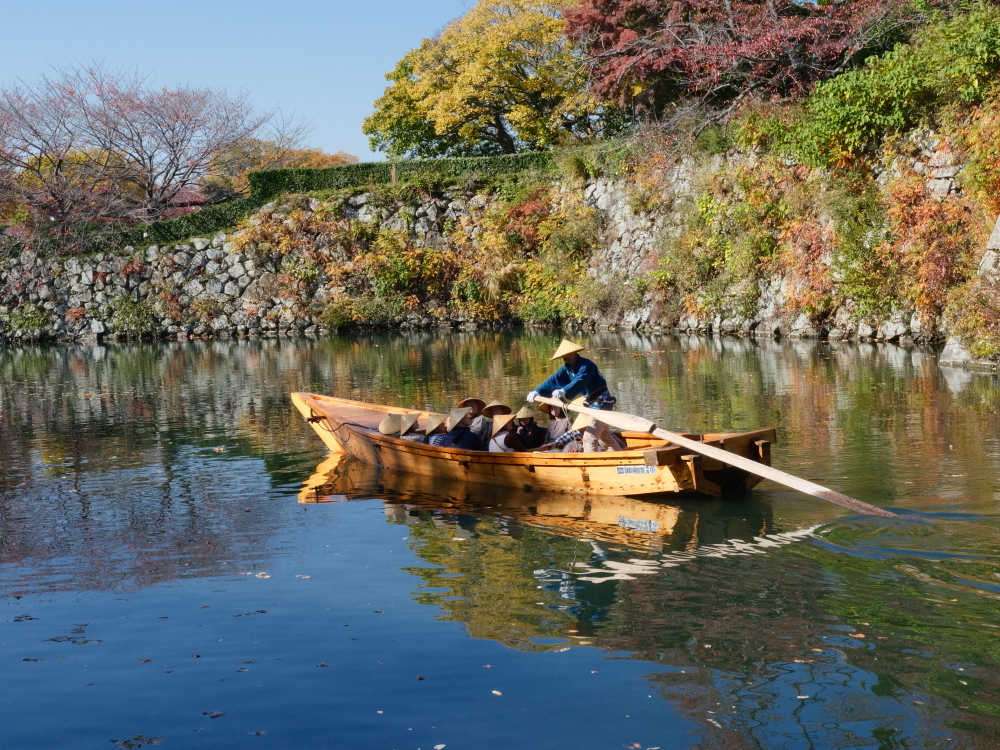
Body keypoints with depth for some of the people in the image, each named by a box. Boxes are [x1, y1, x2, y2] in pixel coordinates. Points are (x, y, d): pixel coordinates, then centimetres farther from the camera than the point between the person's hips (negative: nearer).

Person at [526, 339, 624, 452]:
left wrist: (564, 391, -56)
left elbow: (579, 382, -40)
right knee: (604, 435, 23)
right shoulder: (567, 368, 4)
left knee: (589, 436, -15)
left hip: (601, 402, -10)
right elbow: (553, 380, -5)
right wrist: (537, 391, -19)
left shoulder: (586, 365, -23)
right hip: (592, 402, 10)